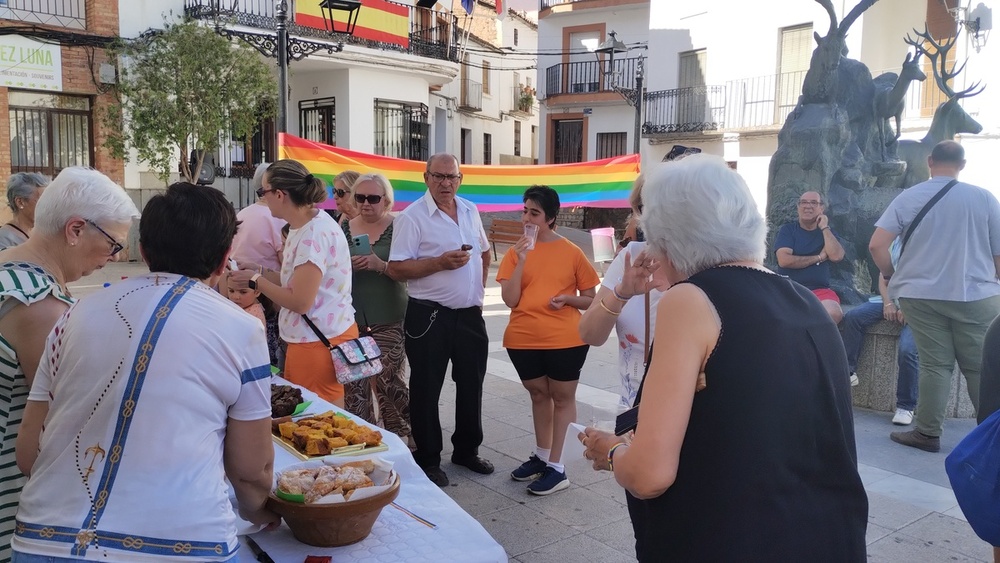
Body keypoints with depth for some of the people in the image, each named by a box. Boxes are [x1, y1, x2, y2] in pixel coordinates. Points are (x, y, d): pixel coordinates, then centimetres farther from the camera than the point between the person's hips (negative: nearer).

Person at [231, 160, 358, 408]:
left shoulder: (314, 233, -21)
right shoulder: (303, 227, 11)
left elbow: (299, 301, -21)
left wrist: (255, 281, -10)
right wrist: (260, 271, 8)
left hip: (320, 342, -10)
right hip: (310, 339, 10)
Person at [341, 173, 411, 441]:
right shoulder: (345, 228, 9)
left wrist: (381, 265, -24)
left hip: (388, 319, -4)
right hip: (352, 318, 4)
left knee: (388, 379, -5)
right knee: (354, 381, 4)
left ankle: (401, 437, 12)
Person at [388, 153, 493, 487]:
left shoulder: (470, 211, 9)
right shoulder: (412, 217, -10)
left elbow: (484, 251, 23)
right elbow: (396, 269, -16)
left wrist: (479, 287, 13)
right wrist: (440, 263, -24)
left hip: (470, 314, 6)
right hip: (429, 317, -6)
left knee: (472, 385, 15)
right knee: (426, 390, 5)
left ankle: (467, 450, 33)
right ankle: (428, 460, 20)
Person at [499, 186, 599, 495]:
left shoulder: (572, 252, -3)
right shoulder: (515, 252, 3)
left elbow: (591, 300, 3)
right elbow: (510, 300, -7)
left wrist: (567, 299, -16)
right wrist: (521, 261, -15)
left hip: (565, 340, -3)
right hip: (523, 339, 3)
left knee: (562, 398, 6)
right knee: (539, 395, 18)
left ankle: (557, 467, 14)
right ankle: (541, 456, 33)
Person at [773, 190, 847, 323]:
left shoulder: (828, 232, 17)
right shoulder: (787, 229, 8)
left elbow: (836, 256, -4)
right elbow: (784, 260, -9)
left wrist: (824, 227, -1)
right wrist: (819, 258, -1)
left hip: (820, 291, 2)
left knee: (834, 314, -32)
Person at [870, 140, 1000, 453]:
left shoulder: (908, 198, -1)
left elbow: (876, 245, -8)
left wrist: (891, 275, 8)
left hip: (922, 295, 0)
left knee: (935, 365, 5)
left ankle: (927, 433, 7)